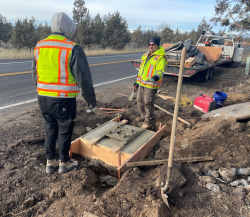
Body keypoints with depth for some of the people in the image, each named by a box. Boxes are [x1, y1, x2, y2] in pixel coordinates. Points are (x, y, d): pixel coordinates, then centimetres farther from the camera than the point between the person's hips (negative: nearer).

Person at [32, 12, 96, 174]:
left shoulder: (39, 47, 6)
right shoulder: (73, 49, -14)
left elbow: (35, 74, 16)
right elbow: (84, 78, -15)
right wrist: (91, 99, -3)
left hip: (43, 98, 6)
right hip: (64, 100, -6)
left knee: (50, 129, 20)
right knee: (65, 131, 12)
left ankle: (50, 162, 32)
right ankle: (64, 163, 28)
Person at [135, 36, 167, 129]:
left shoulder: (160, 58, -11)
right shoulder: (146, 55, 14)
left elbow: (160, 70, -21)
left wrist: (157, 76, -43)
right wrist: (137, 80, 23)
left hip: (151, 85, -8)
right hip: (141, 83, 8)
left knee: (148, 103, -1)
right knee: (140, 101, 17)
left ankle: (148, 121, 15)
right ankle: (143, 116, 38)